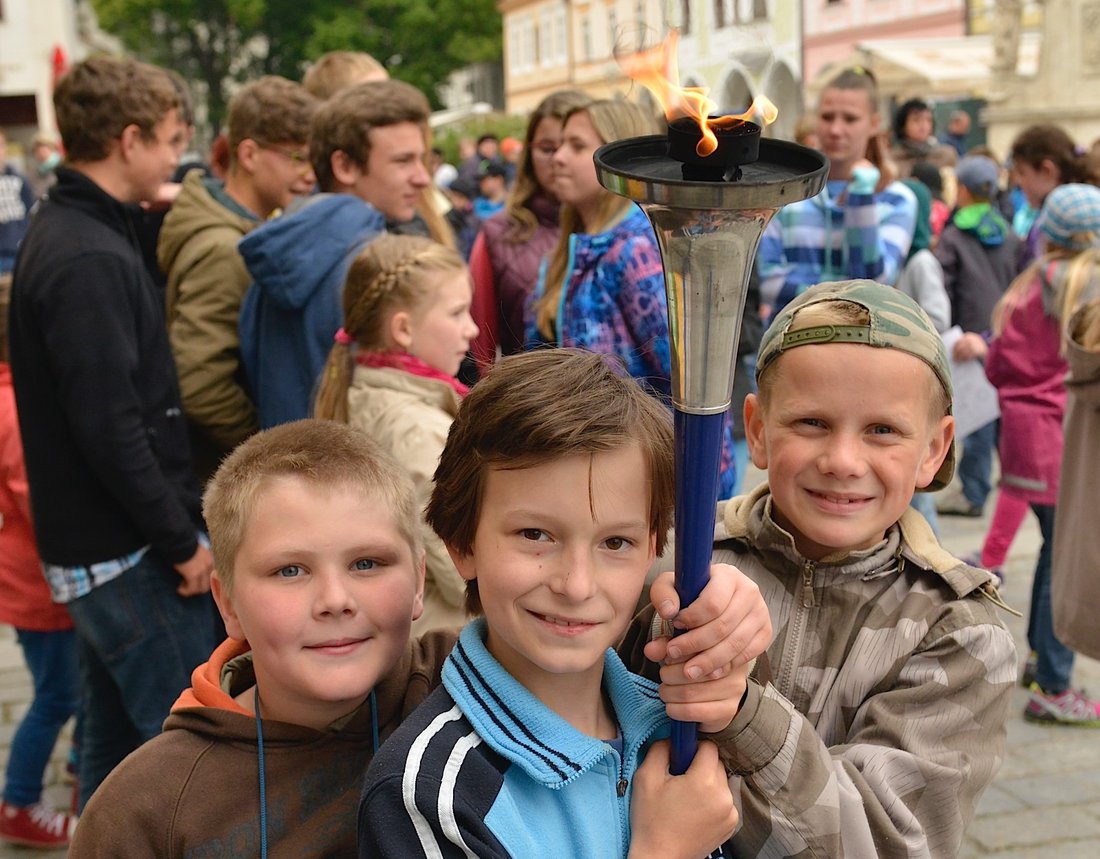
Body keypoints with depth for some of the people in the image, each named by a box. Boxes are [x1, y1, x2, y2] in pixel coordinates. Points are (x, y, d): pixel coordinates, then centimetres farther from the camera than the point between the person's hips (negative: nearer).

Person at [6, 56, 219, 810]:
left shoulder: (70, 233, 12)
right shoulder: (88, 260, -19)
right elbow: (110, 427, -23)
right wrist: (181, 541, -16)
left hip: (101, 548, 10)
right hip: (132, 553, -10)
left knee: (116, 746, 18)